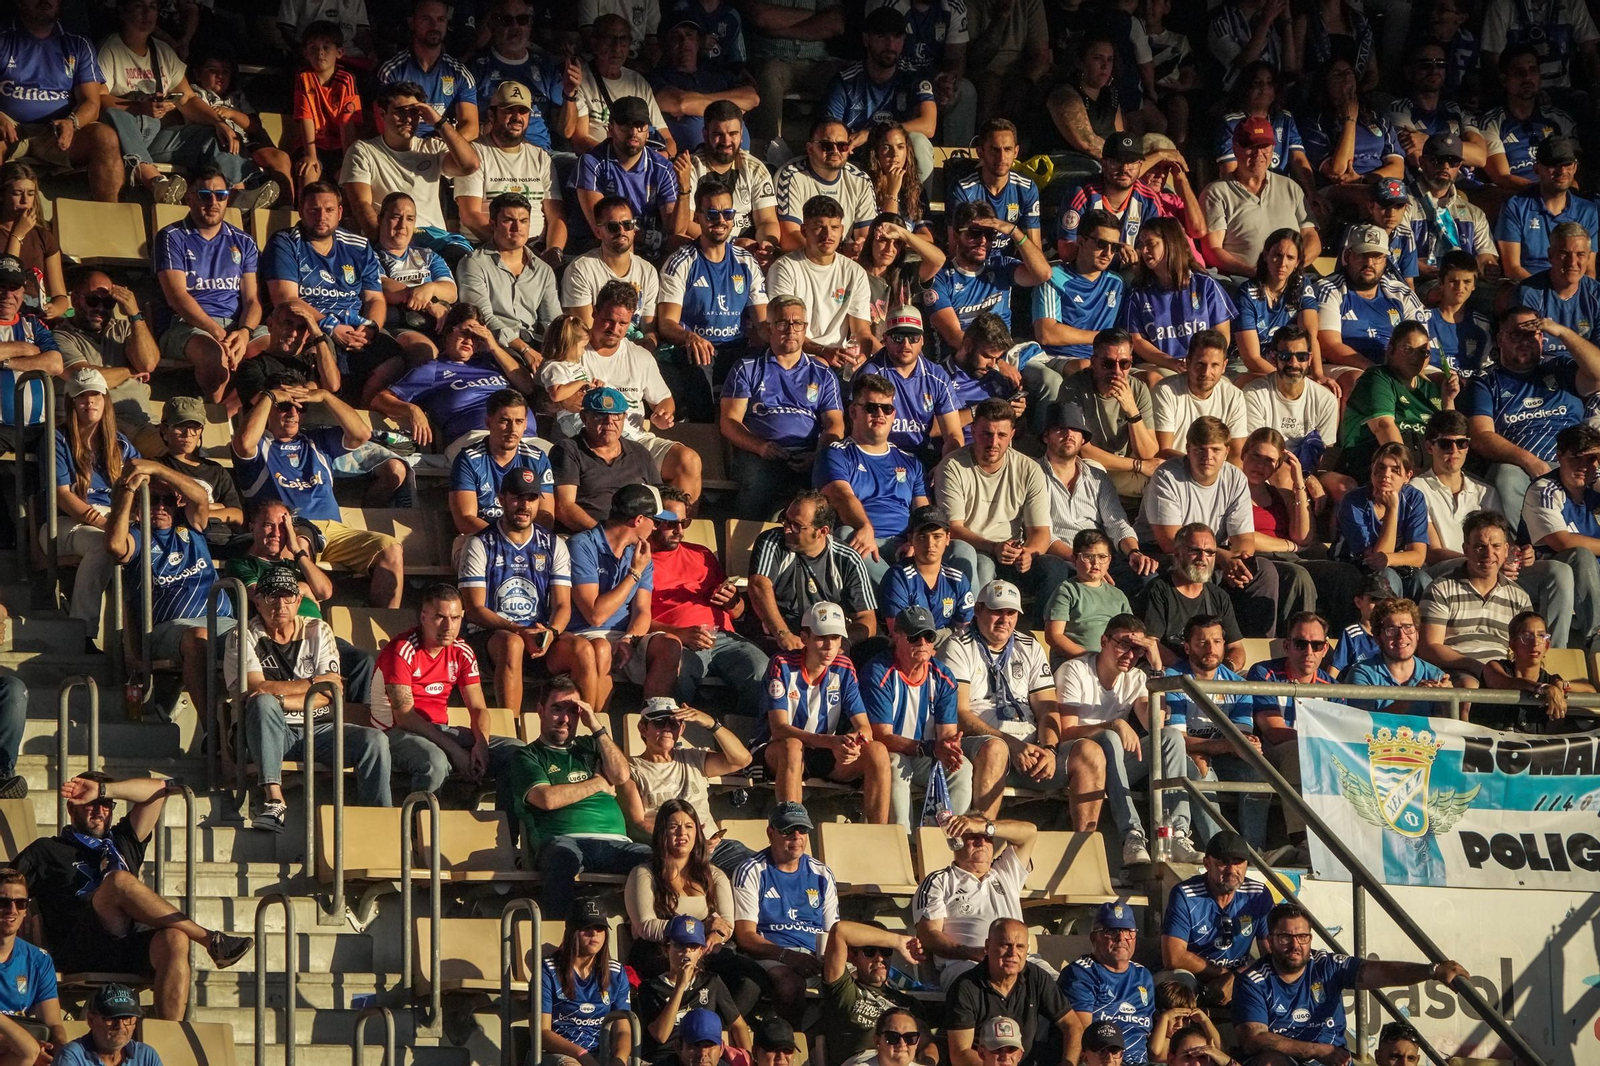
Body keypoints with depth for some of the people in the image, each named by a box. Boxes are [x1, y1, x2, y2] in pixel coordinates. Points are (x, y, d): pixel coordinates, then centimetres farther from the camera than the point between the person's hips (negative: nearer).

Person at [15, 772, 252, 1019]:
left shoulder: (122, 843, 32)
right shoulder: (46, 851, 22)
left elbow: (157, 789, 27)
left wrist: (103, 790, 16)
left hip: (127, 952, 4)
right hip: (78, 949, -4)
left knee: (175, 939, -30)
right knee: (119, 881, -28)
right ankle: (211, 941, -25)